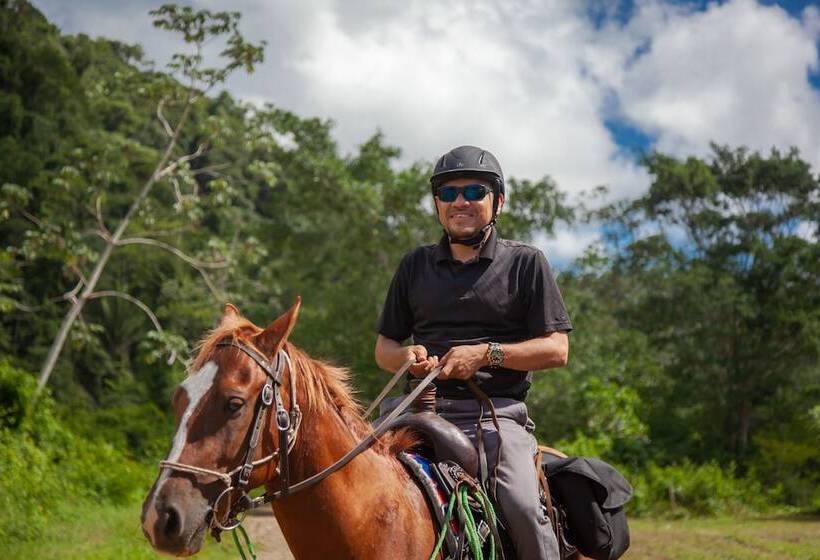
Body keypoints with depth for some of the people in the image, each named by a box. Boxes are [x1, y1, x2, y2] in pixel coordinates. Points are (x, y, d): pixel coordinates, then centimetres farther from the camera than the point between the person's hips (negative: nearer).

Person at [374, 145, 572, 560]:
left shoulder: (525, 263, 9)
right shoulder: (415, 266, 19)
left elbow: (556, 350, 2)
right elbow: (384, 349, 21)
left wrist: (487, 354, -11)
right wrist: (408, 356, -4)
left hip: (496, 412, -3)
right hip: (422, 407, 4)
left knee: (521, 506, -27)